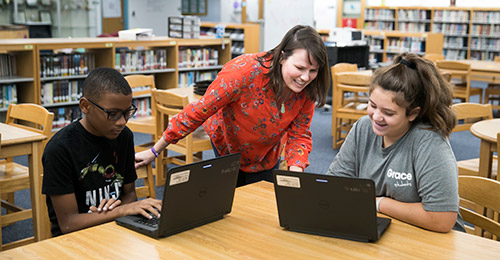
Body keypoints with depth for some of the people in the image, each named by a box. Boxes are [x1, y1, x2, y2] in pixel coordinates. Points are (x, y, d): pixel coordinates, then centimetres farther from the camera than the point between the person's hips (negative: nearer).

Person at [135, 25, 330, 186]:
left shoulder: (307, 89, -22)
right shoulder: (245, 71, -37)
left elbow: (299, 134, -13)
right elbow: (200, 111, -31)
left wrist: (295, 170, -34)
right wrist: (155, 151, -25)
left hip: (267, 157, 4)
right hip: (228, 145, -4)